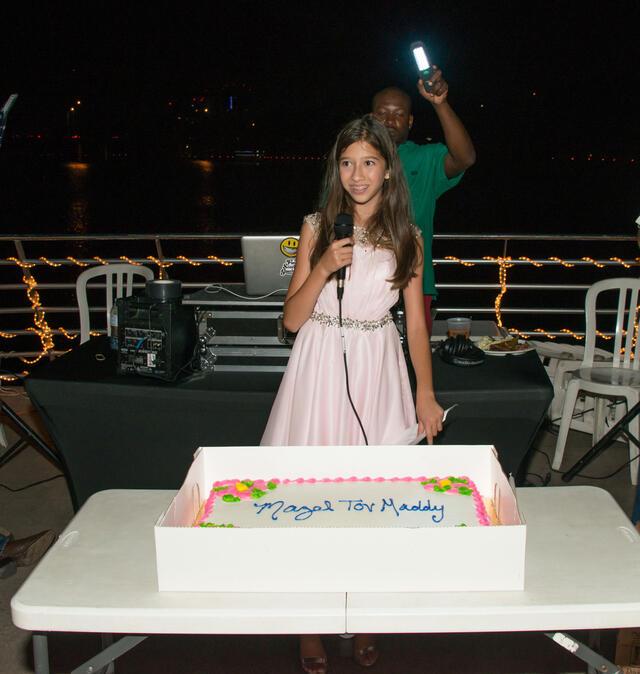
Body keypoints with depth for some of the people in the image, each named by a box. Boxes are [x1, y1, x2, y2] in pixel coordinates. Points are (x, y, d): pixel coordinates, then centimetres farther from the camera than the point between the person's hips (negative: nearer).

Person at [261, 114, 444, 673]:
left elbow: (416, 319, 6)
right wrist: (323, 271, -17)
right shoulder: (317, 229, 0)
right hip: (321, 367, -1)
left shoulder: (406, 237, 3)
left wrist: (425, 392, -1)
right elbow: (291, 319, -2)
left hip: (377, 371, 1)